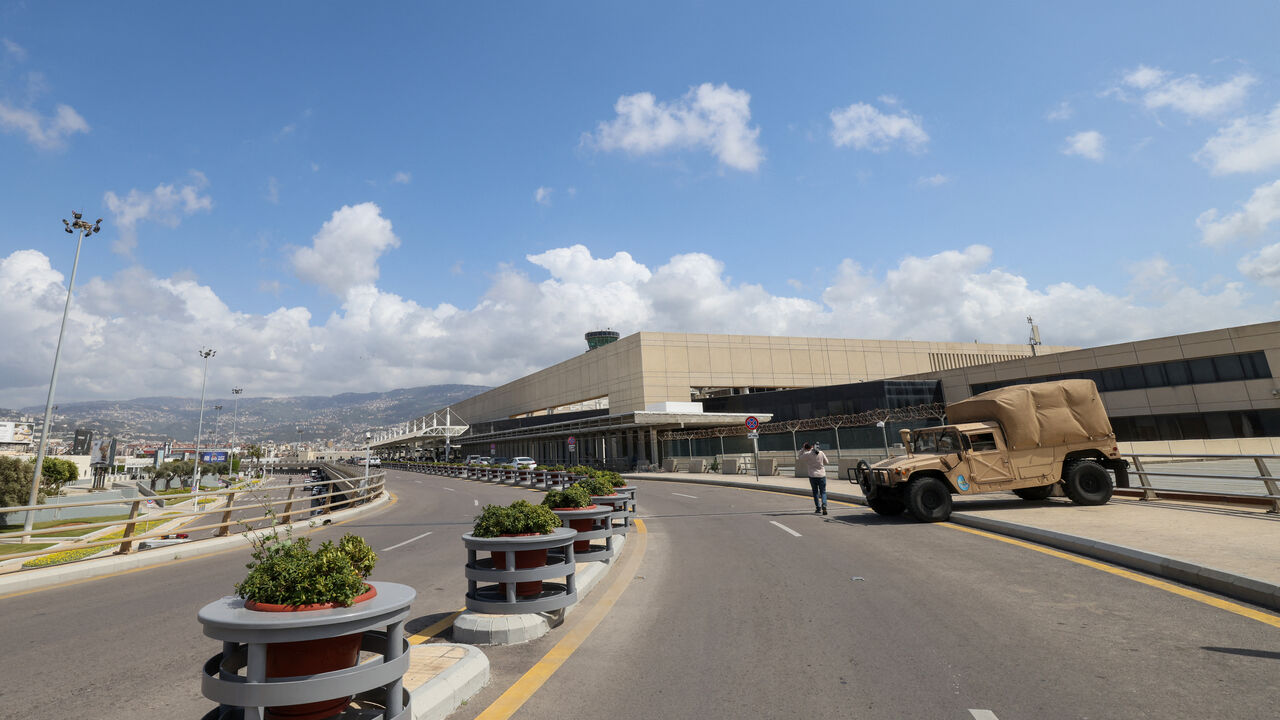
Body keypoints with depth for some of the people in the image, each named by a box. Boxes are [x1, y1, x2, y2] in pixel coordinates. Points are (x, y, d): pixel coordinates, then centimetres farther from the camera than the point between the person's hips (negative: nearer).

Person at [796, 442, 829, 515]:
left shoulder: (807, 454, -8)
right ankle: (824, 505, -16)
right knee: (823, 492, 7)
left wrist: (802, 450, 8)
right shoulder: (821, 453, -1)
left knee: (815, 492, 11)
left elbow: (798, 458, 5)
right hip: (822, 475, 1)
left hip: (813, 475, -1)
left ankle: (818, 508, 9)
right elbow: (826, 462, 11)